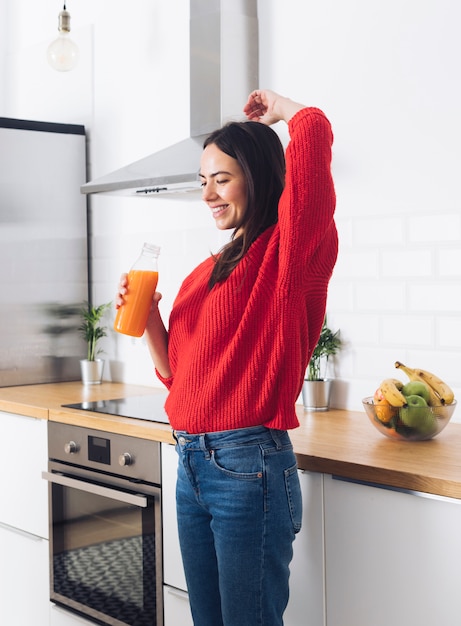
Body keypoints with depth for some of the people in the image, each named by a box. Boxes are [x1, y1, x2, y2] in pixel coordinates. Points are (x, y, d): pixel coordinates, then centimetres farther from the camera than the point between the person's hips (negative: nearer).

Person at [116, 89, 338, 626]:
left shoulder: (289, 253, -9)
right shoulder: (207, 272, 14)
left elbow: (313, 130, -23)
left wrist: (276, 108, -2)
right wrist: (146, 317, 2)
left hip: (248, 470, -8)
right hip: (191, 465, 8)